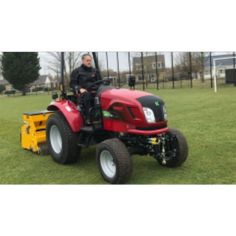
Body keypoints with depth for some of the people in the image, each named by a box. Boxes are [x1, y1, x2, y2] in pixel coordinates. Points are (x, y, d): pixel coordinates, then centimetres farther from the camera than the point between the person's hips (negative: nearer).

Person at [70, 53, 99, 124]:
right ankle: (88, 118, -40)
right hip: (83, 92, -3)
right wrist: (80, 89, -15)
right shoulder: (76, 71, 9)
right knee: (87, 95, -40)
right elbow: (72, 83, 4)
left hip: (94, 92, 3)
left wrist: (97, 88, 1)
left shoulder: (94, 71, 21)